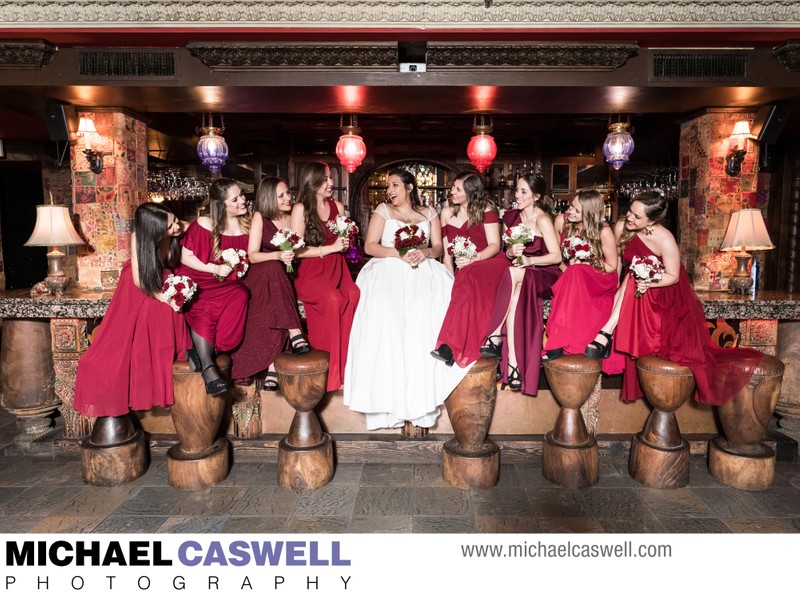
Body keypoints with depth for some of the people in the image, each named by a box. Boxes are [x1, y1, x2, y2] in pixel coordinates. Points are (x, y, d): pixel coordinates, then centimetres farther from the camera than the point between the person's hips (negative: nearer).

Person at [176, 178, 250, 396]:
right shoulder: (204, 224, -5)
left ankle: (202, 351, -22)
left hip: (231, 282, 3)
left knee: (240, 296, -31)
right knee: (202, 307, -33)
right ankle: (208, 367, -31)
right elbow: (185, 257, -1)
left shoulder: (247, 224, 6)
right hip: (200, 279, -3)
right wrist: (214, 268, -13)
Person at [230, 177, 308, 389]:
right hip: (261, 278, -3)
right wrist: (277, 256, -25)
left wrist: (292, 256, -8)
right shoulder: (260, 217, -1)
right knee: (274, 268, -37)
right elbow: (252, 255, -8)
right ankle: (295, 334, -38)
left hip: (285, 277, 3)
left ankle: (273, 367, -33)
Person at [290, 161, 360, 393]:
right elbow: (297, 249, -7)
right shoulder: (300, 209, 1)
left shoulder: (337, 206, 16)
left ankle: (349, 360, -22)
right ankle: (333, 365, -22)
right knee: (333, 299, -33)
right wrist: (330, 248, -11)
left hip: (336, 267, 4)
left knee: (354, 295, -28)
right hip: (310, 271, -4)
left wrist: (345, 242, 1)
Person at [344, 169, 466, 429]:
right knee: (386, 308, -32)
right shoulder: (383, 210, 17)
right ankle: (389, 388, -30)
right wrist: (399, 253, -11)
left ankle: (424, 386, -27)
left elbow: (438, 247, 13)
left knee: (433, 303, -32)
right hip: (389, 268, -1)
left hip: (423, 270, 1)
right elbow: (370, 246, 5)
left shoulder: (428, 213, 22)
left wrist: (424, 253, -11)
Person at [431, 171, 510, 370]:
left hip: (491, 263, -4)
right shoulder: (447, 213, 14)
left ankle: (451, 345, -42)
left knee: (468, 281, -37)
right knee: (464, 285, -35)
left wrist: (472, 259, -22)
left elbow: (495, 246, -4)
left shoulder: (485, 209, 2)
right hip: (464, 271, 4)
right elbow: (447, 252, 13)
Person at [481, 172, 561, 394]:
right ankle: (512, 359, -36)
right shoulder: (510, 216, 9)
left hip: (543, 276, -4)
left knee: (514, 275, -36)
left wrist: (528, 260, -23)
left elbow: (556, 256, -12)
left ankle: (496, 336, -31)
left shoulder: (542, 220, -9)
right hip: (518, 273, 5)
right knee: (515, 292, -31)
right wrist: (510, 252, -10)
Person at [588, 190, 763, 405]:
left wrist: (649, 283, -35)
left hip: (665, 290, -5)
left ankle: (607, 331, -30)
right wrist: (617, 288, -15)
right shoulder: (622, 228, -14)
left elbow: (673, 276, -16)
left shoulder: (665, 240, -26)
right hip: (630, 287, 5)